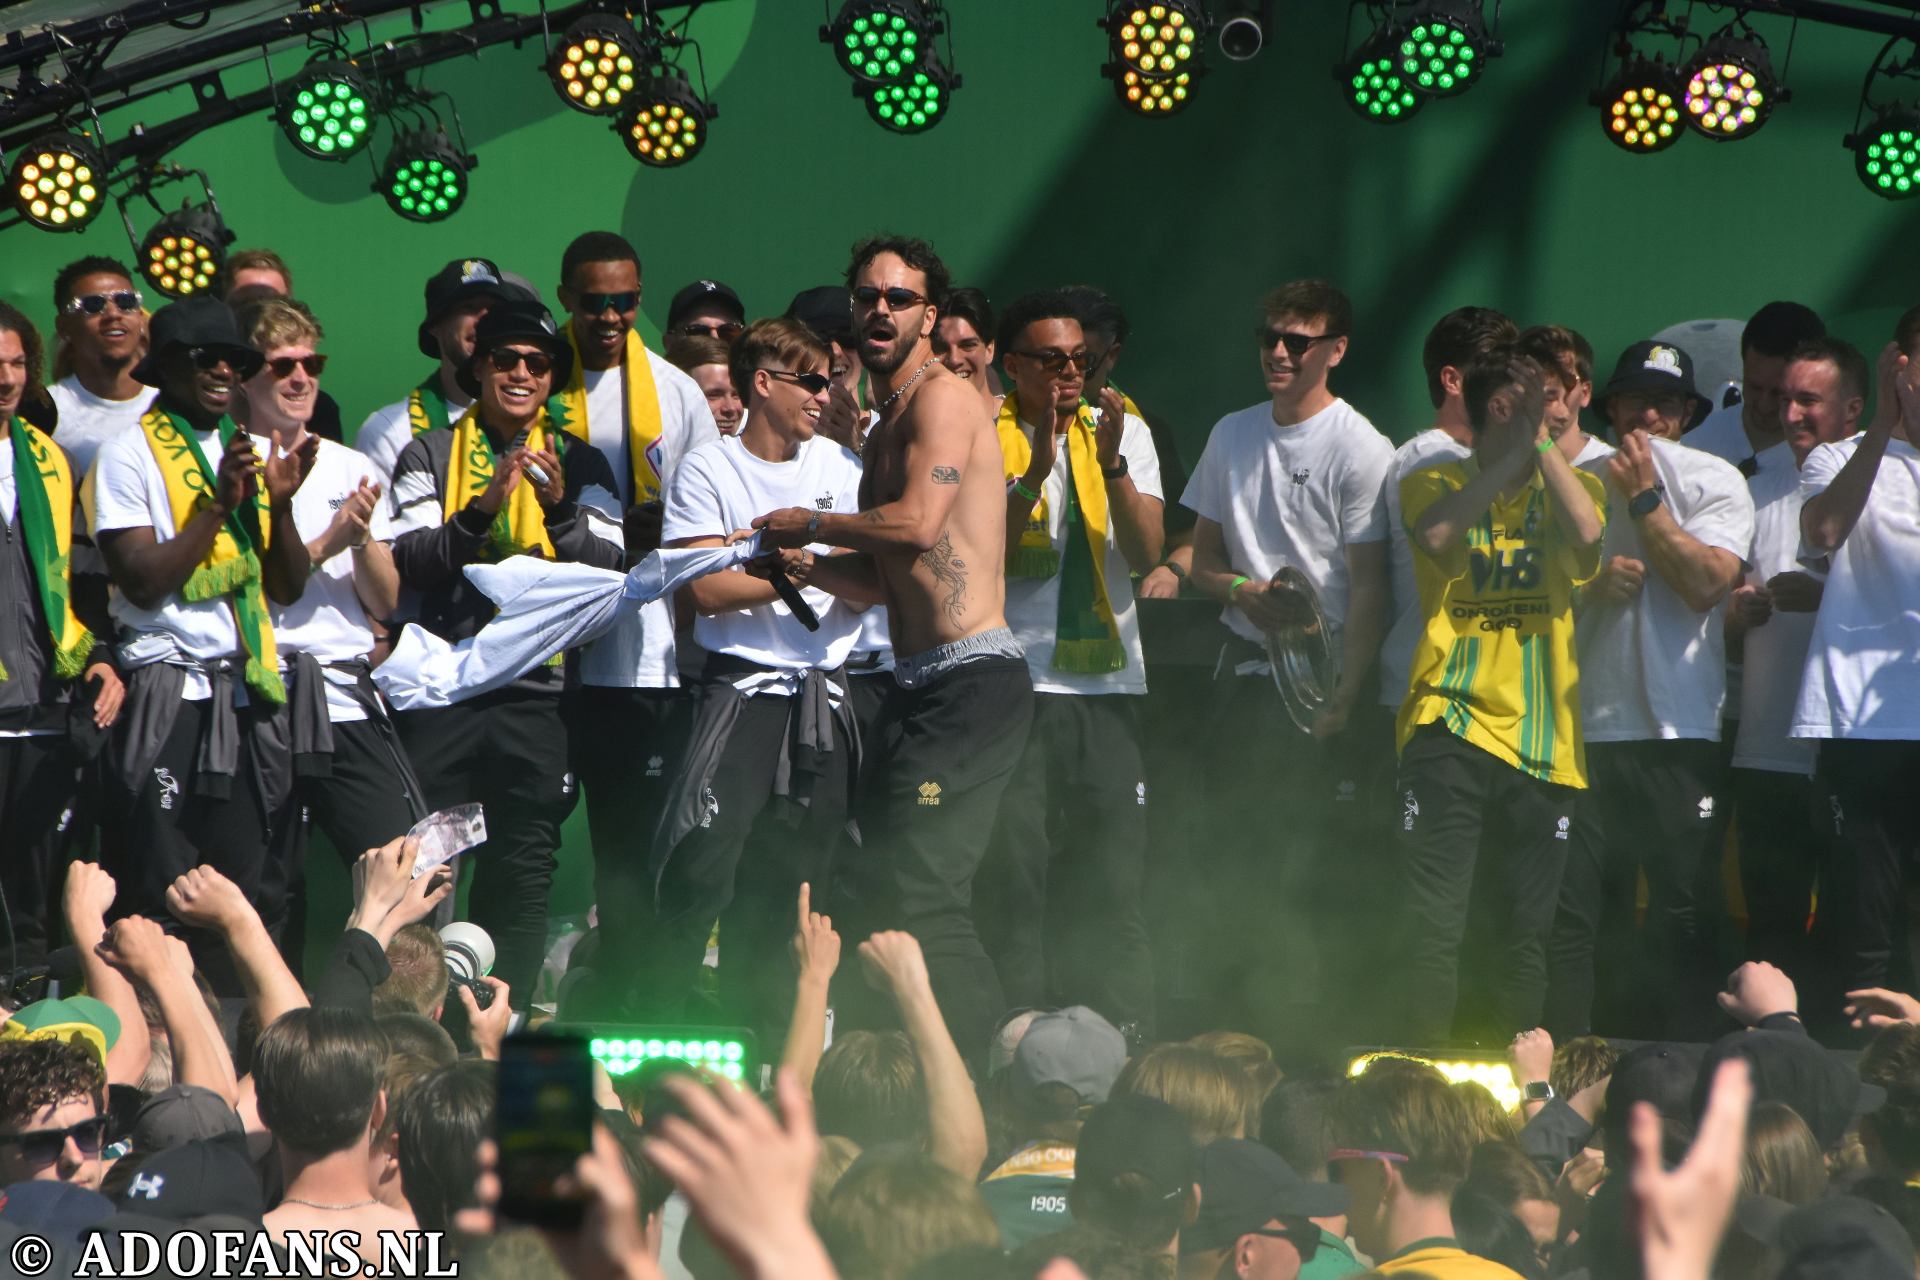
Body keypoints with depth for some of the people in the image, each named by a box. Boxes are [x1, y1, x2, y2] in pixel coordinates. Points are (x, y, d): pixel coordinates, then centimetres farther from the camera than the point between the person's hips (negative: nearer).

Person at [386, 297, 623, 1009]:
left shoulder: (580, 465, 13)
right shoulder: (430, 456, 9)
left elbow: (607, 569, 3)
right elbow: (409, 562, -4)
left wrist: (560, 506, -13)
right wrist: (481, 510, -17)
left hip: (537, 690, 1)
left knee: (522, 871, 1)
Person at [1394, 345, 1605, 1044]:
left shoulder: (1569, 486, 11)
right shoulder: (1434, 484, 8)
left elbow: (1586, 533, -12)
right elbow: (1437, 534, -15)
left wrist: (1540, 439, -9)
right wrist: (1512, 454, -12)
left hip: (1541, 738, 2)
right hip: (1449, 725, -2)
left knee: (1525, 932, 7)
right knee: (1433, 921, -9)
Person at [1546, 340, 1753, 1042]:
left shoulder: (1714, 481, 5)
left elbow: (1706, 583, -10)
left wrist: (1644, 500, -9)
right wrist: (1594, 584, -6)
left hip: (1678, 737, -2)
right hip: (1583, 728, 2)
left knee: (1682, 919, -2)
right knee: (1571, 914, -2)